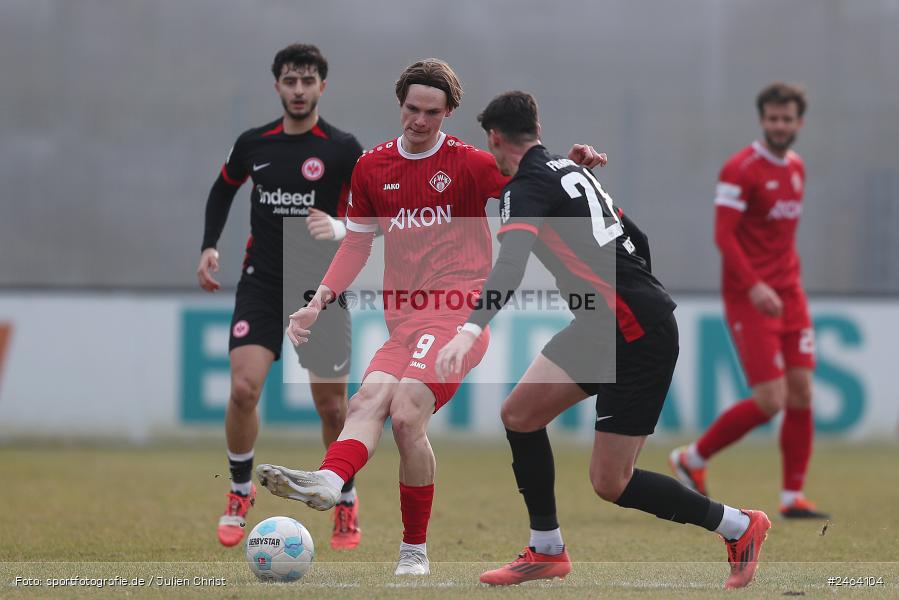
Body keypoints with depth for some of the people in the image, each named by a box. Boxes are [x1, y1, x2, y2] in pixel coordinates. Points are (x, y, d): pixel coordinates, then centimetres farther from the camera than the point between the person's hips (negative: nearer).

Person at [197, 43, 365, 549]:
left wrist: (341, 228, -31)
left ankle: (347, 504, 25)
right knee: (243, 389, -14)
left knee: (332, 405, 3)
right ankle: (241, 493, 8)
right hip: (262, 284, 2)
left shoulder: (343, 148, -7)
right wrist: (210, 246, 11)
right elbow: (224, 189, 22)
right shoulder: (253, 144, 3)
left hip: (322, 290, -2)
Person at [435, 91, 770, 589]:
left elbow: (512, 263, -30)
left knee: (610, 483, -4)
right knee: (519, 413, 8)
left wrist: (470, 330, -43)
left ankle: (739, 527, 11)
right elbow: (637, 242, 21)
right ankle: (546, 550, 16)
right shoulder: (571, 171, 16)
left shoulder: (526, 187, -11)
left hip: (638, 334, -9)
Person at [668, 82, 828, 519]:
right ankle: (692, 459, 8)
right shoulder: (741, 169, -12)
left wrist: (792, 279, 17)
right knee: (771, 399, -12)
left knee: (801, 393, 0)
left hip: (788, 296, 7)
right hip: (750, 299, -7)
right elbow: (724, 235, -17)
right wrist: (754, 286, -26)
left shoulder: (796, 169, 13)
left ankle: (793, 497, 7)